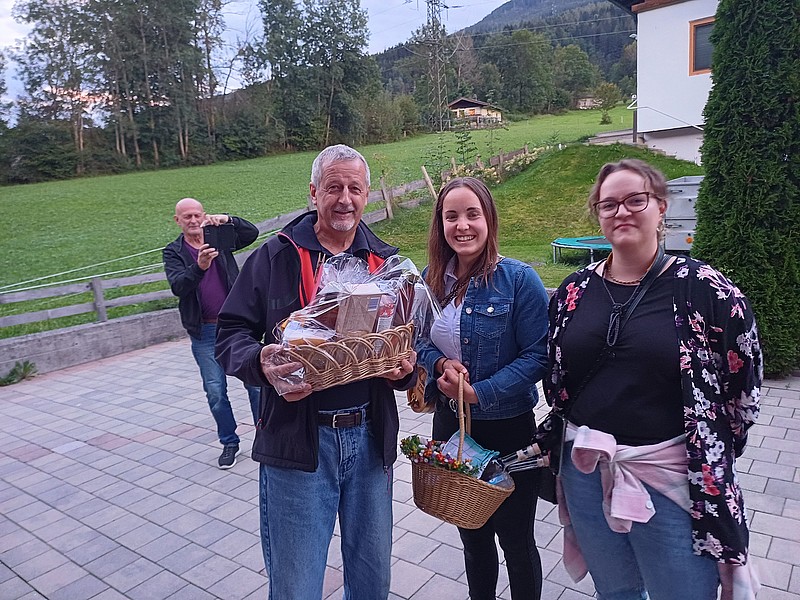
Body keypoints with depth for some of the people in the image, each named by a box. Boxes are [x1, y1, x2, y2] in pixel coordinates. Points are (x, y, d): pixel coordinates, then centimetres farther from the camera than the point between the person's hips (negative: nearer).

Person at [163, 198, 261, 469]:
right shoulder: (173, 252, 2)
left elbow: (252, 232, -8)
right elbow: (178, 286, -15)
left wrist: (228, 220, -23)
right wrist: (199, 267, -33)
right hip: (204, 333, 0)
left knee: (255, 382, 5)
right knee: (215, 392, 6)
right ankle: (229, 442, 24)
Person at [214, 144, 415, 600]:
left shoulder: (386, 262, 7)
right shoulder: (275, 257, -2)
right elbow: (232, 332, -1)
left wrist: (405, 369, -11)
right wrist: (261, 365, -22)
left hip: (370, 437, 3)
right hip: (297, 439, -2)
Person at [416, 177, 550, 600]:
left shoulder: (519, 279, -16)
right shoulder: (430, 279, -1)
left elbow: (537, 356, -17)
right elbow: (418, 342, 7)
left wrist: (479, 392, -23)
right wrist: (440, 363, -14)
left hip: (507, 430, -4)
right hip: (450, 423, 5)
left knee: (515, 541, 14)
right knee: (472, 534, 23)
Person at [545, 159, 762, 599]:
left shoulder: (705, 289, -9)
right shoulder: (574, 291, 2)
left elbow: (744, 388, -1)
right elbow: (553, 379, 12)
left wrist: (709, 452, 3)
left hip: (675, 481, -3)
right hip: (586, 474, 4)